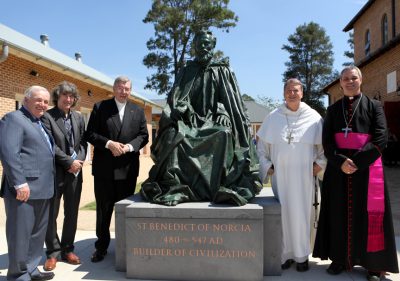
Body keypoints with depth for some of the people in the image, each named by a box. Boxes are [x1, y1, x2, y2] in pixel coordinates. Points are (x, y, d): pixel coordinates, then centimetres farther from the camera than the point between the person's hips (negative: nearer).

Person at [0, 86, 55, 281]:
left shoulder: (39, 123, 21)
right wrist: (19, 183, -23)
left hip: (42, 189, 10)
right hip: (25, 188, -9)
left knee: (37, 233, 16)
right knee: (20, 233, 1)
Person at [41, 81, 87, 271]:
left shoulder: (78, 117, 10)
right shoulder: (47, 116, -6)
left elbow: (83, 142, 9)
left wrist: (79, 161, -8)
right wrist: (69, 162, -15)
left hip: (75, 172, 5)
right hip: (54, 172, -5)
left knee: (72, 213, 11)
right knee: (51, 214, 4)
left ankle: (67, 249, 25)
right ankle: (53, 253, 18)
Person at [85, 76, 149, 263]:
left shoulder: (138, 111, 8)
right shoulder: (100, 107, 3)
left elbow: (144, 136, 5)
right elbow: (90, 134, -2)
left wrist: (129, 146, -14)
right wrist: (109, 144, -17)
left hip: (128, 169, 1)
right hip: (104, 168, -1)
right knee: (103, 209, 9)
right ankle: (101, 246, 23)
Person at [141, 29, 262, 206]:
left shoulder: (223, 71, 12)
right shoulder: (187, 71, 15)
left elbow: (230, 99, 5)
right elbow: (176, 96, 4)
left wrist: (223, 113, -14)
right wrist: (182, 106, -17)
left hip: (214, 121, -1)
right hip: (191, 120, 1)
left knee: (224, 134, -35)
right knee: (175, 135, -31)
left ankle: (225, 188, -30)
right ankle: (174, 187, -31)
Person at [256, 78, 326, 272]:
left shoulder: (313, 117, 3)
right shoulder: (273, 117, 5)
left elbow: (325, 145, 10)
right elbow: (261, 145, 10)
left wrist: (320, 164, 0)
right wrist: (267, 166, 3)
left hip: (304, 176, 0)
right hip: (280, 175, 1)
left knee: (302, 214, 4)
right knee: (283, 214, 3)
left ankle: (302, 255, 18)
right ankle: (285, 254, 16)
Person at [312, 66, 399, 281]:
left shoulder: (373, 106, 6)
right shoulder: (333, 109, 11)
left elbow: (381, 138, -6)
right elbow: (326, 140, 2)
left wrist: (357, 161, -16)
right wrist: (340, 161, -15)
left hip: (366, 168, -2)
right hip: (338, 168, 2)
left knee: (369, 215, 1)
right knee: (340, 213, 4)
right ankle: (340, 258, 15)